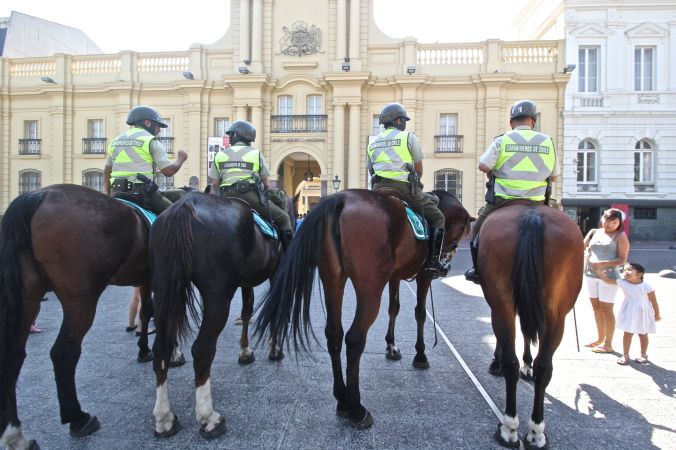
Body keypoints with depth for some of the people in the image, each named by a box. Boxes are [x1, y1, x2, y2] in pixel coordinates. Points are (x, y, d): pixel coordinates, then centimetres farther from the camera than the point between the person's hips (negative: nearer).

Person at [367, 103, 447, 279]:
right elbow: (419, 169, 6)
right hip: (405, 188, -5)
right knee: (437, 218, 8)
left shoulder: (373, 142, 18)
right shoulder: (409, 137, 4)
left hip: (379, 190, 5)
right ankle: (432, 262, 1)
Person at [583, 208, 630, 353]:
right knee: (596, 307, 15)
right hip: (591, 275, 6)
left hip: (608, 276, -5)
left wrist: (603, 263, -23)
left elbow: (622, 260, -11)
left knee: (606, 309, 0)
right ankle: (601, 338, 30)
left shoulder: (620, 236, -4)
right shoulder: (594, 232, 10)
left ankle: (608, 344, 12)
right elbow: (582, 247, 9)